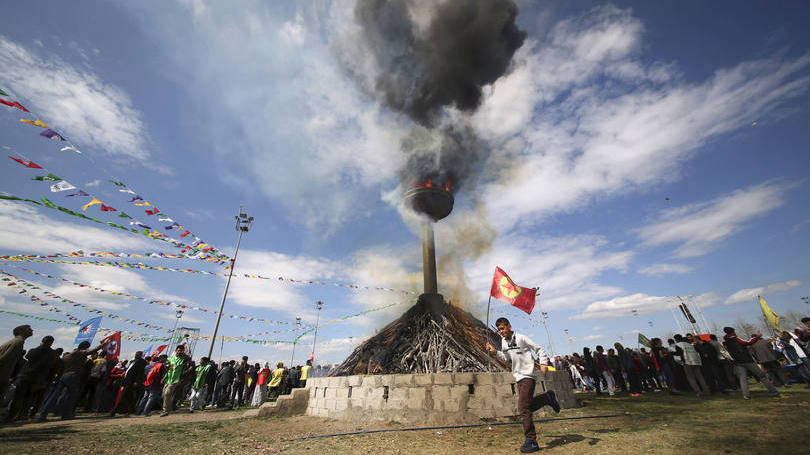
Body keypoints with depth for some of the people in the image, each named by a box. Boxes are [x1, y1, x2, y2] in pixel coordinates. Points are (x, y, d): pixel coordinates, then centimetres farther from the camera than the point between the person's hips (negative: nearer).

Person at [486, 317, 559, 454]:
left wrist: (543, 363, -19)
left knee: (523, 409, -9)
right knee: (528, 407, 15)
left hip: (527, 377, -8)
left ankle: (531, 441, 2)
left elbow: (539, 349, -7)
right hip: (518, 377, 8)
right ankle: (548, 397, 32)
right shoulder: (503, 340, 8)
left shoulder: (521, 338, -13)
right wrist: (495, 352, 3)